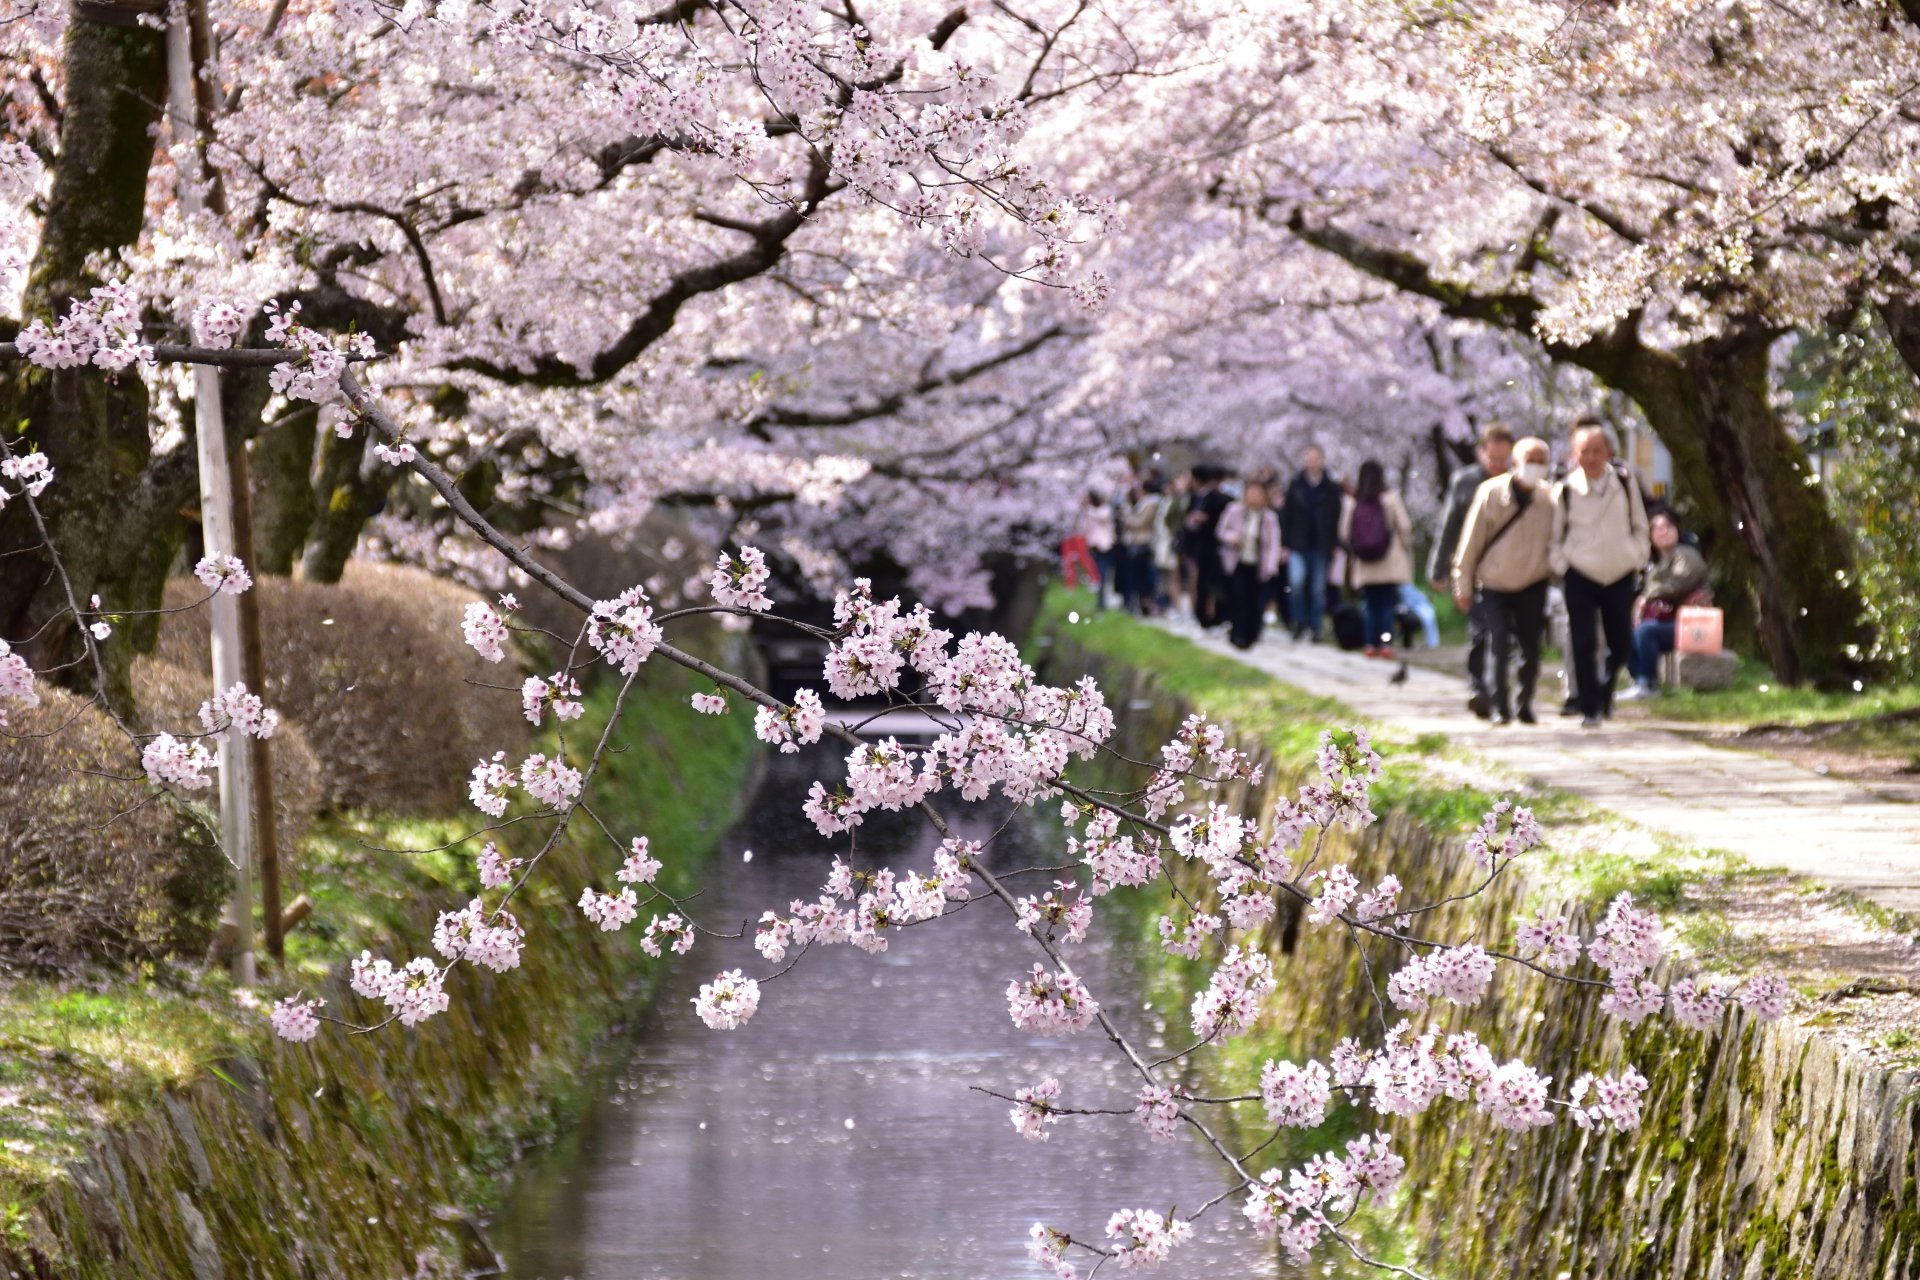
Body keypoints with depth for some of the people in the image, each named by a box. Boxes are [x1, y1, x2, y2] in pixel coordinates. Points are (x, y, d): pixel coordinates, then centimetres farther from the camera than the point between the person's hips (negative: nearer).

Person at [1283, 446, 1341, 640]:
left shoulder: (1331, 489, 2)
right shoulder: (1296, 486, 3)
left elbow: (1337, 520, 3)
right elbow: (1287, 516, 4)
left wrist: (1335, 546, -3)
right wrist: (1286, 544, -1)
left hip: (1321, 546, 0)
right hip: (1299, 545, 0)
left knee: (1318, 588, 4)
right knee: (1297, 581, -19)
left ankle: (1314, 628, 14)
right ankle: (1300, 621, -1)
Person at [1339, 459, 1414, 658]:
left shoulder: (1350, 503, -1)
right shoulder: (1391, 499, -6)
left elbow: (1344, 534, 2)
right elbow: (1404, 528, -5)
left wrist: (1352, 555, 17)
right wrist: (1407, 551, 8)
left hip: (1364, 566, 2)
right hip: (1390, 564, -2)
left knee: (1371, 605, 9)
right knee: (1388, 604, 1)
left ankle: (1371, 644, 4)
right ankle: (1386, 643, -9)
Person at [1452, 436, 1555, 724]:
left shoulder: (1549, 497, -6)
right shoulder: (1491, 492, -10)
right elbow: (1471, 540, -4)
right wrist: (1463, 584, -1)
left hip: (1532, 584, 2)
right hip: (1494, 584, -2)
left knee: (1531, 647, -2)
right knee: (1499, 643, -12)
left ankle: (1524, 704, 16)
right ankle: (1499, 707, -1)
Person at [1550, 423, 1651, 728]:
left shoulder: (1625, 483, 1)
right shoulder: (1565, 490, -4)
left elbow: (1639, 525, 13)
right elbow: (1555, 536, 6)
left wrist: (1638, 558, 5)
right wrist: (1562, 566, -3)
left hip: (1620, 575, 2)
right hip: (1579, 576, -2)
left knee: (1620, 643, 7)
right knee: (1583, 645, -7)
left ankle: (1605, 692, 33)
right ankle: (1590, 708, 1)